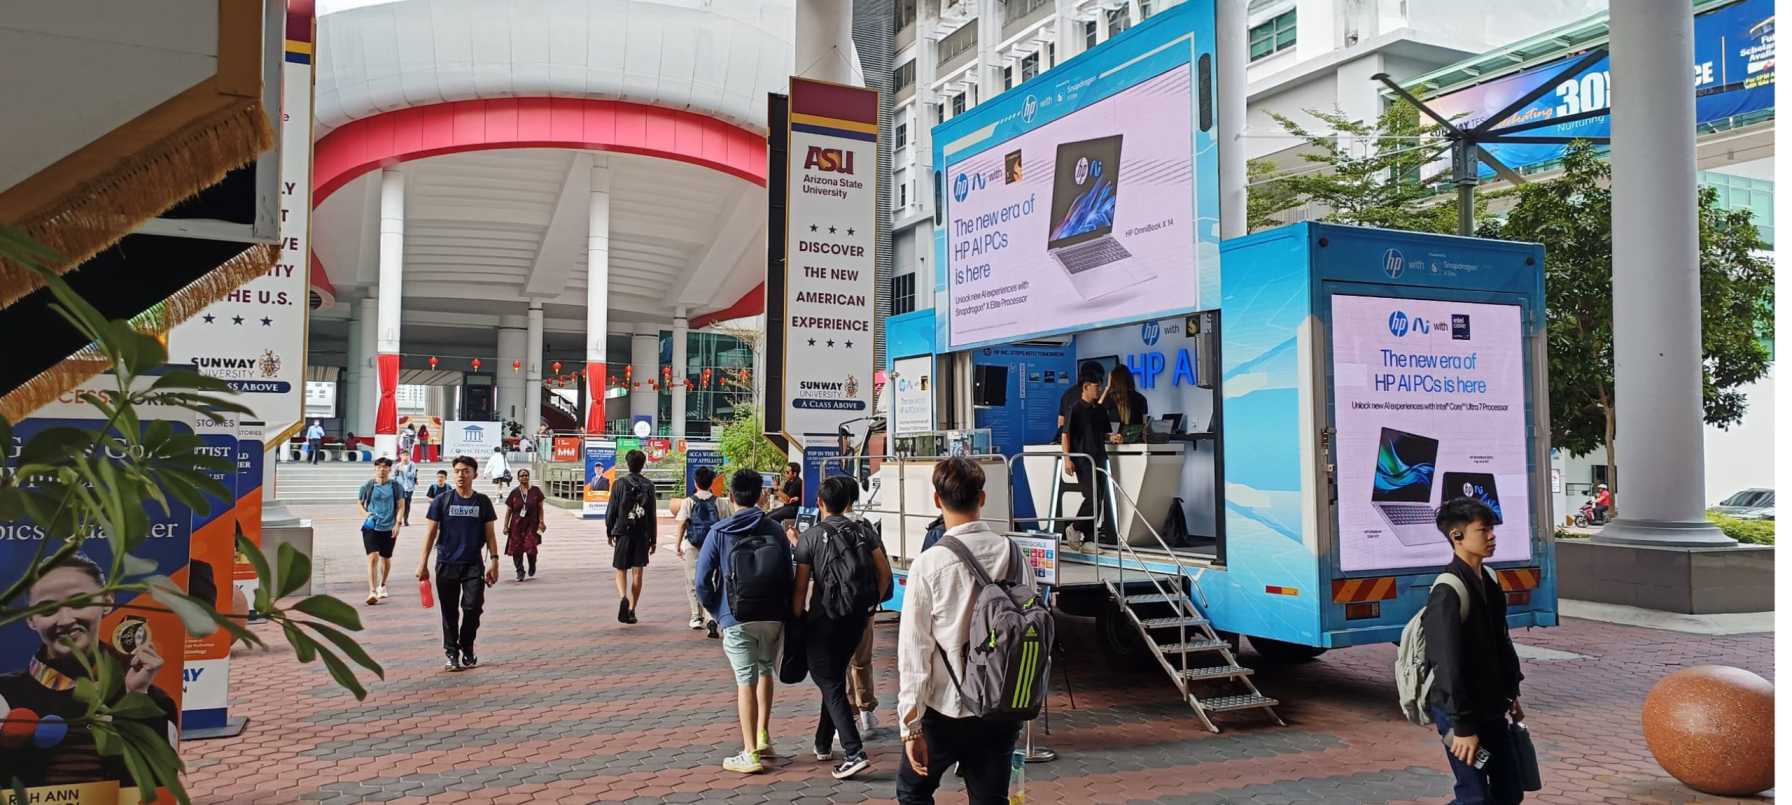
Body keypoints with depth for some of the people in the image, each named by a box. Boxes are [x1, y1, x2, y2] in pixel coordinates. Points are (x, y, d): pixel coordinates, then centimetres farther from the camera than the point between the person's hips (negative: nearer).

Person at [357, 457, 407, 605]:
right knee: (373, 557, -15)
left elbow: (401, 507, 3)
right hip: (371, 527, -1)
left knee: (386, 558, 14)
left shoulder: (396, 487, 2)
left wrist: (397, 524, -8)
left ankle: (382, 586, 36)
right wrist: (365, 513, -7)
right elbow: (359, 503, 13)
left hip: (389, 528, 1)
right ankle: (372, 591, -18)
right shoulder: (368, 486, 2)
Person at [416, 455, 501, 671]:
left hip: (473, 564, 0)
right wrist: (423, 563, 0)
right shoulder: (442, 501, 2)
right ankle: (452, 653, 17)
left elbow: (490, 534, 8)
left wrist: (494, 560, 0)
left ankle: (467, 649, 14)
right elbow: (431, 533, 3)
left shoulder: (482, 502, 5)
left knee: (473, 608, -6)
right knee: (450, 611, 5)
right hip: (446, 564, 0)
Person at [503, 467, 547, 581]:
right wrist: (506, 526, 3)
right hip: (517, 524, 1)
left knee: (531, 548, -9)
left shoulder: (535, 490, 1)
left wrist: (541, 522, -2)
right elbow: (508, 510, 7)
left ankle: (532, 568, 21)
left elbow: (540, 508, 5)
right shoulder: (514, 493, 3)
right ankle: (520, 572, 17)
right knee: (516, 549, 1)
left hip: (532, 524, -1)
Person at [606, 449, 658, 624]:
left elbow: (611, 511, 0)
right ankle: (631, 610, 5)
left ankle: (623, 598, -18)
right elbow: (653, 515, 2)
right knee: (638, 573, 5)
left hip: (623, 533, -1)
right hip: (642, 535, 1)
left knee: (621, 570, 8)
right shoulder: (648, 485, 1)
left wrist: (609, 533, 11)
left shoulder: (619, 484, -2)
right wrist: (653, 539, 7)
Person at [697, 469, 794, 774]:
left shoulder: (719, 533, -4)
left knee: (746, 682, 2)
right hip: (773, 617, 3)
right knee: (765, 671, 24)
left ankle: (750, 754, 4)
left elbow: (702, 581, -6)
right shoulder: (774, 530, 3)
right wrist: (784, 612, 13)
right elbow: (789, 575, 4)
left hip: (737, 620, -3)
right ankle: (763, 736, 22)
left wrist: (718, 611, 7)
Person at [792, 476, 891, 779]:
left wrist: (797, 618, 1)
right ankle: (823, 743, 30)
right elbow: (884, 572, 1)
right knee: (836, 676, 21)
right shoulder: (863, 530, 3)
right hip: (857, 618, 5)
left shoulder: (811, 536, -8)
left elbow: (801, 587, -9)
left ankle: (854, 752, -13)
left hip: (823, 618, -5)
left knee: (829, 684, -1)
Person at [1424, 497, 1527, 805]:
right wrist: (1463, 726, -21)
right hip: (1459, 712, -9)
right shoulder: (1448, 592, -22)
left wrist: (1511, 693, 19)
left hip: (1491, 708, 9)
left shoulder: (1488, 582, 7)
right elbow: (1448, 666, -23)